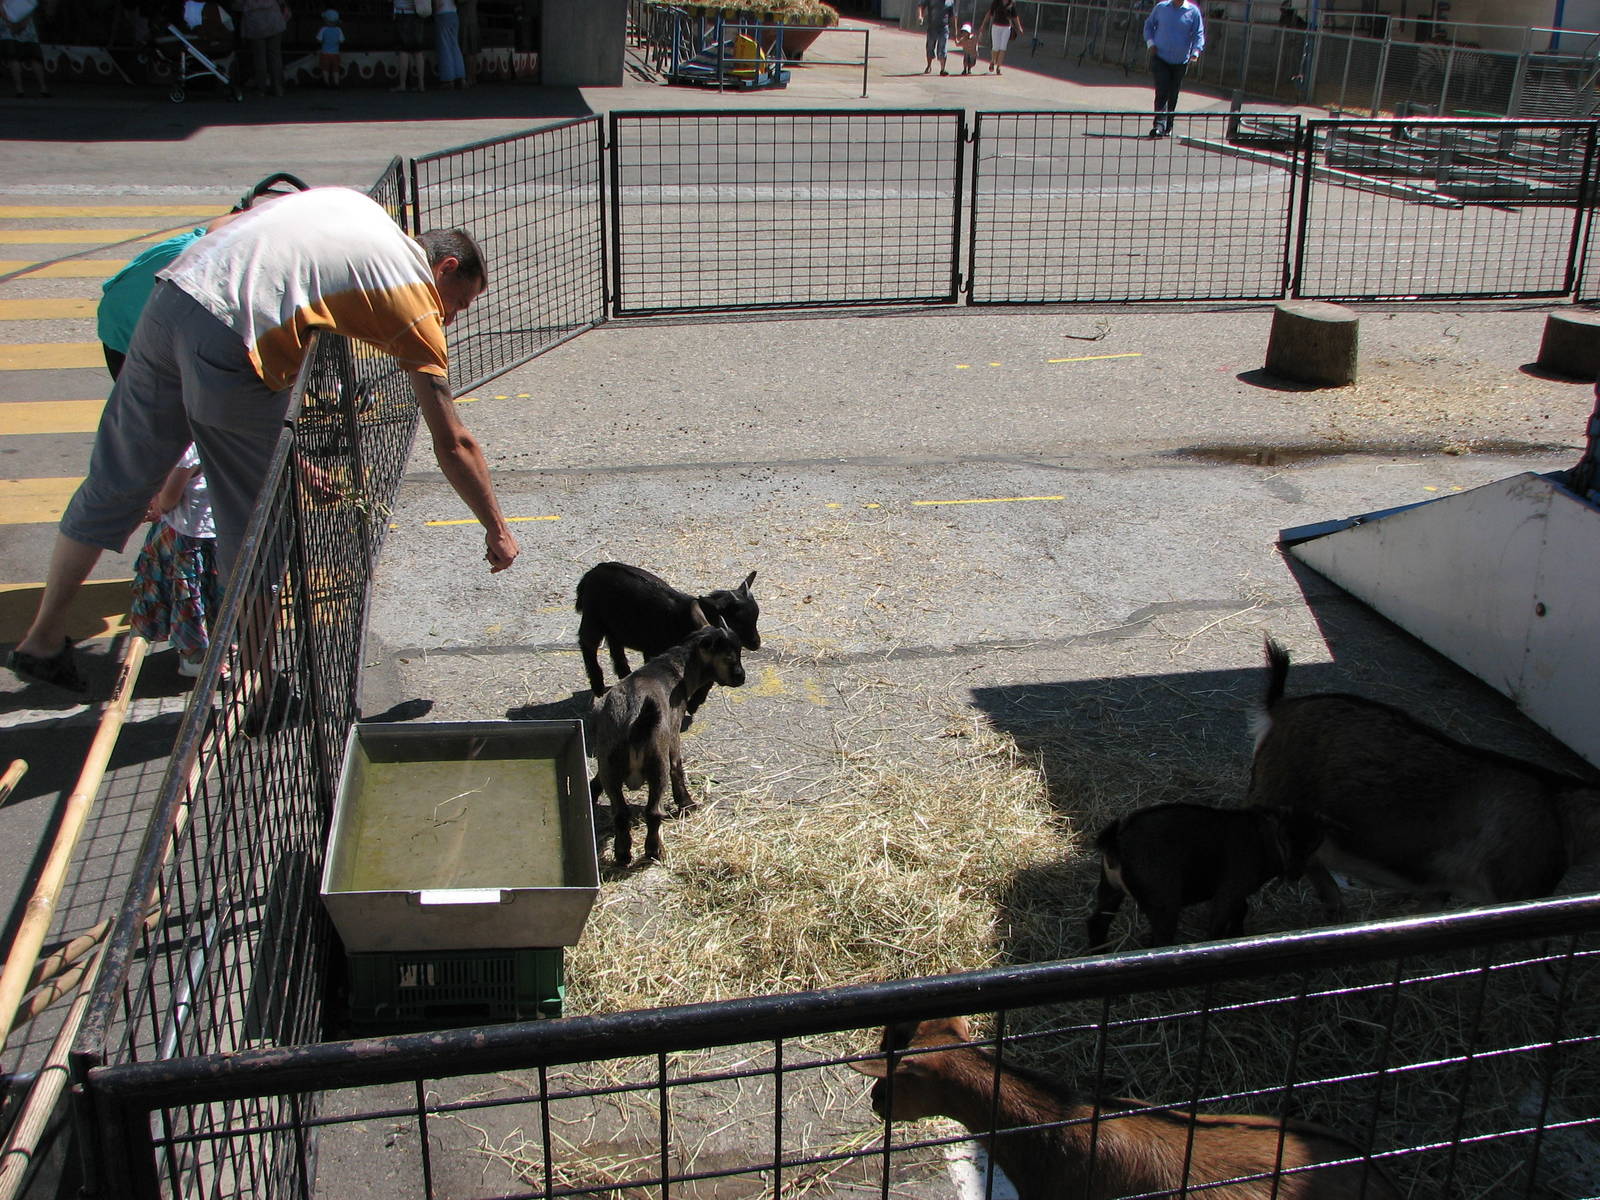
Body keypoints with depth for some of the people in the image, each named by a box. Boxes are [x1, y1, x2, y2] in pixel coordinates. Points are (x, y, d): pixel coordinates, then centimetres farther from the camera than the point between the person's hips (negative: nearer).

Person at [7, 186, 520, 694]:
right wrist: (497, 530, 15)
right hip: (230, 345, -7)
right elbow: (453, 444, 5)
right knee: (254, 521, 10)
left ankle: (42, 637, 32)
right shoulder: (415, 300, 4)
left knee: (116, 482, 19)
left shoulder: (353, 205, 22)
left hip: (171, 292, 7)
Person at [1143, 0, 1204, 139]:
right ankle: (1159, 124, -17)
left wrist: (1196, 52, -15)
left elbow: (1199, 34, 1)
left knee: (1172, 96, 6)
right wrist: (1150, 43, 0)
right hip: (1160, 58, 0)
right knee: (1162, 91, -14)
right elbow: (1149, 24, 16)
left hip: (1180, 61, 1)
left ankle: (1167, 127, 15)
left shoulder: (1193, 12, 0)